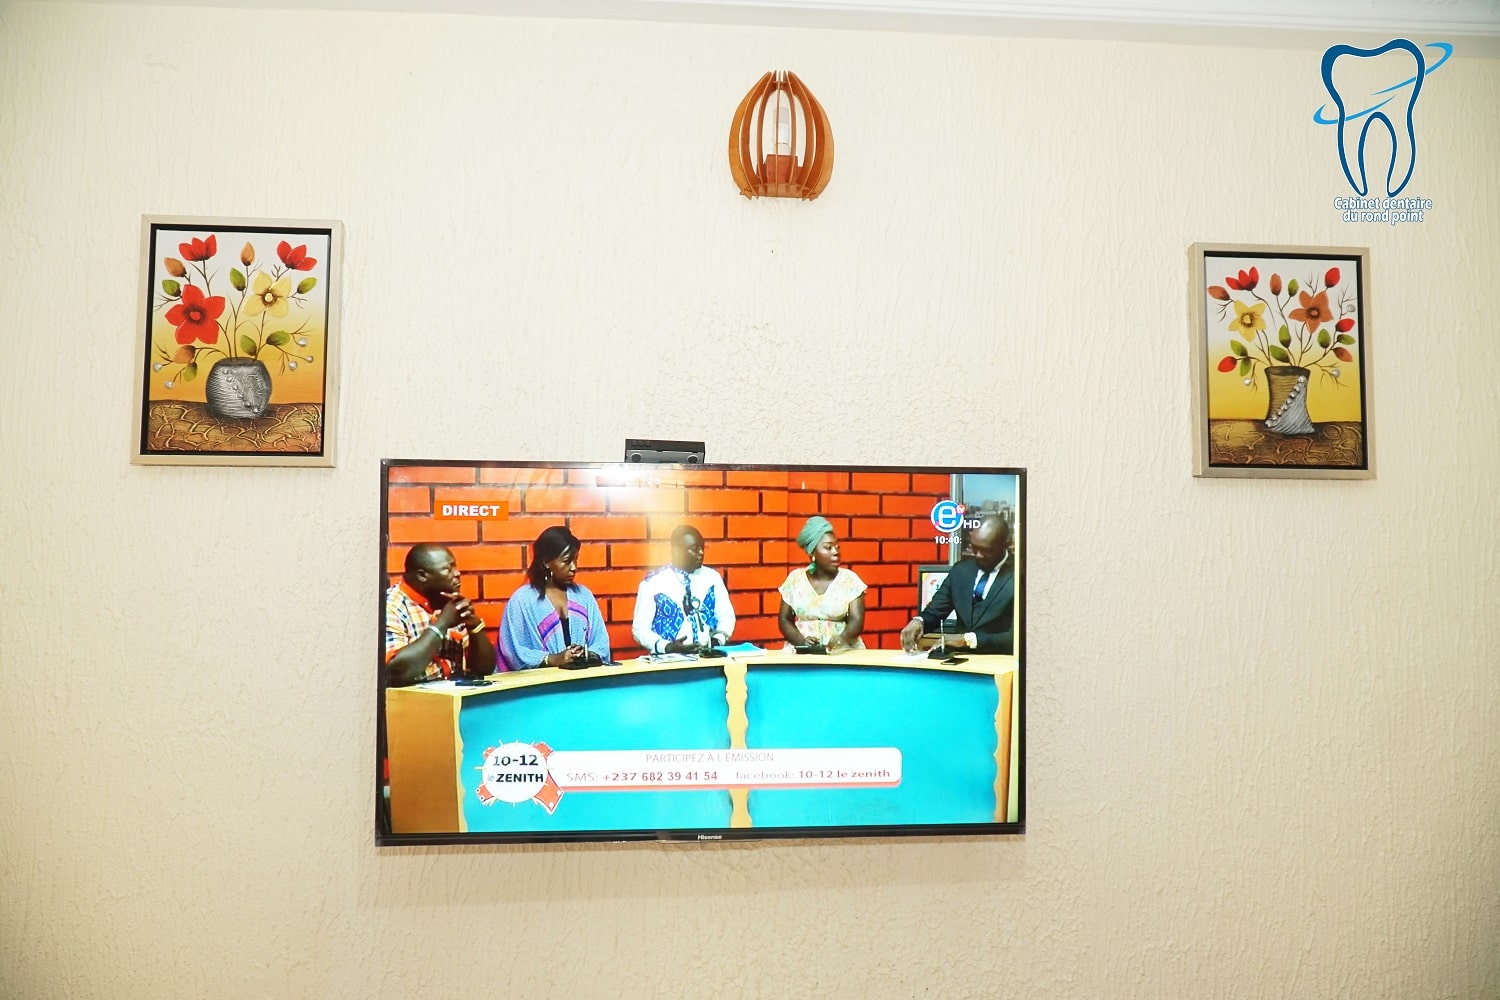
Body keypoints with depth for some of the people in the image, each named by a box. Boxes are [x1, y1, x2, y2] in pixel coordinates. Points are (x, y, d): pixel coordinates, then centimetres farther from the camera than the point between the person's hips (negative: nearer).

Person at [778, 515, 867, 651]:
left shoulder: (849, 579, 2)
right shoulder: (795, 578, 6)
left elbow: (856, 621, -5)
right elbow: (784, 619, 9)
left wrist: (842, 638, -26)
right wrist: (801, 641, -9)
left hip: (843, 651, 0)